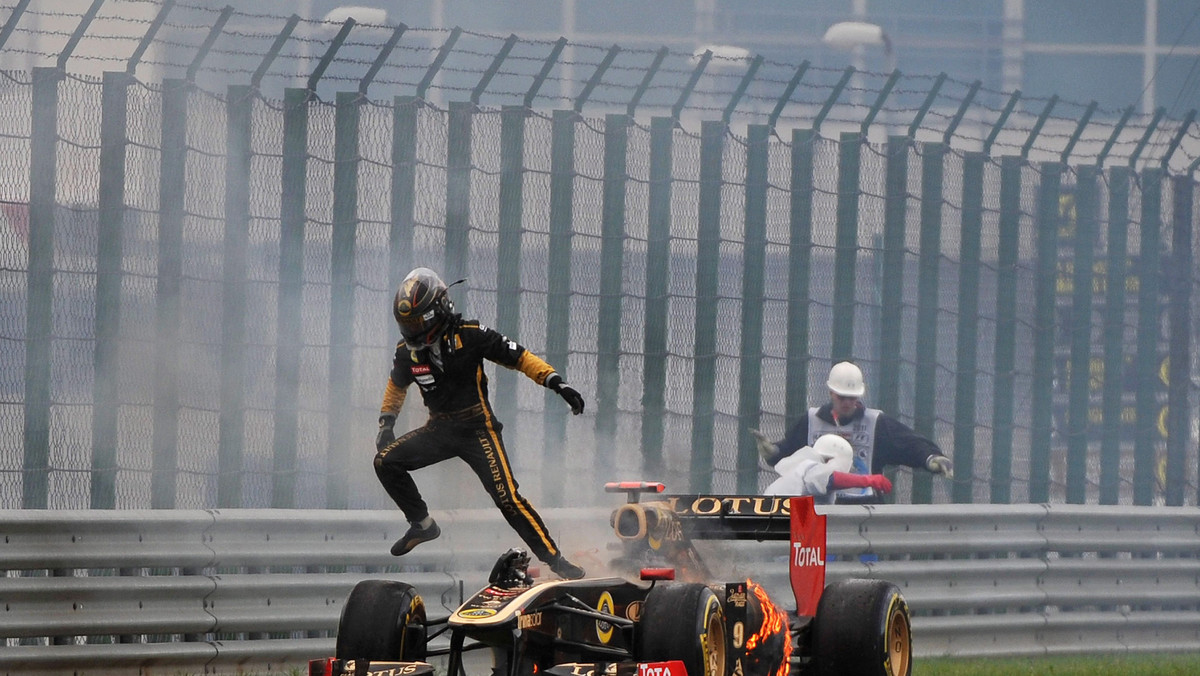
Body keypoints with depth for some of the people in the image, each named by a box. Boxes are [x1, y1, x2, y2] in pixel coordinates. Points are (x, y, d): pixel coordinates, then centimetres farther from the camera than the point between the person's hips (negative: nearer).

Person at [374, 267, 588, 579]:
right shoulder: (407, 351, 1)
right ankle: (422, 523, 6)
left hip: (478, 430, -5)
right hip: (439, 430, 5)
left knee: (507, 497, -17)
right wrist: (386, 422, 16)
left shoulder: (469, 335, -14)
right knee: (386, 461, -10)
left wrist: (557, 382, -18)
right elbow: (397, 385, 23)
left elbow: (520, 358, -10)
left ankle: (556, 561, -12)